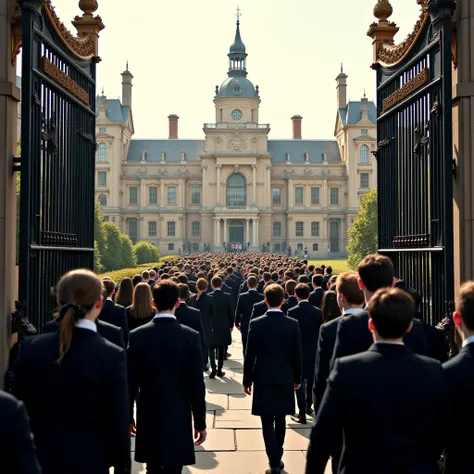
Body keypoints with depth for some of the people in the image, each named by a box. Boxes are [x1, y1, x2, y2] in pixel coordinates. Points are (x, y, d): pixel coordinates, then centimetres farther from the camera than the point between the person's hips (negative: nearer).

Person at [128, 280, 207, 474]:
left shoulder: (137, 335, -7)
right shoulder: (190, 336, -11)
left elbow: (130, 383, -2)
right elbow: (197, 385, -9)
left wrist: (128, 417, 11)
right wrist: (200, 422, 1)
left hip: (148, 417, 2)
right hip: (179, 418, -2)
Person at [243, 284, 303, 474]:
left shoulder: (256, 324, -11)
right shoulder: (293, 324, -6)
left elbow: (250, 355, -7)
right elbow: (297, 355, -1)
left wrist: (247, 380, 4)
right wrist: (297, 378, 13)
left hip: (263, 379, -3)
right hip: (285, 379, 3)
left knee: (267, 422, 3)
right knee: (280, 419, 18)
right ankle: (277, 457, 31)